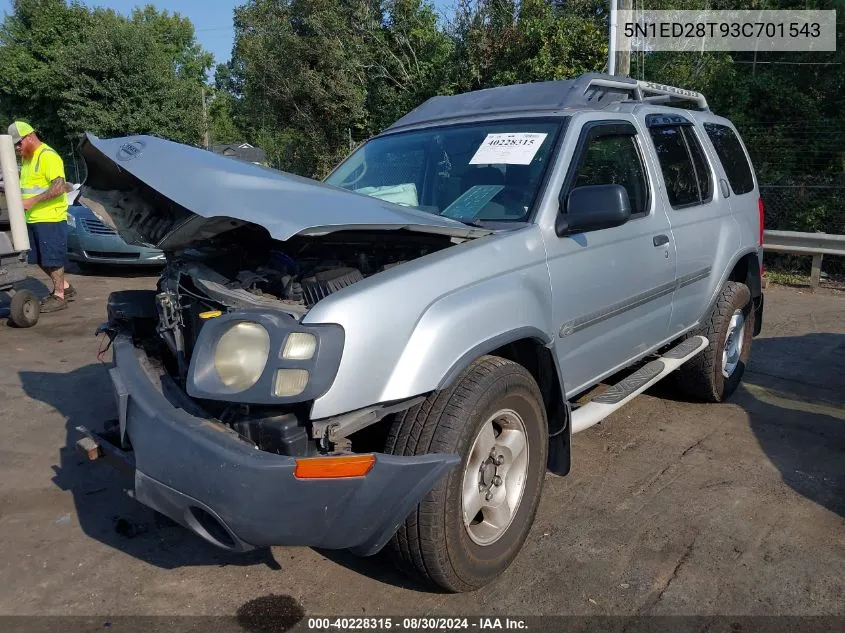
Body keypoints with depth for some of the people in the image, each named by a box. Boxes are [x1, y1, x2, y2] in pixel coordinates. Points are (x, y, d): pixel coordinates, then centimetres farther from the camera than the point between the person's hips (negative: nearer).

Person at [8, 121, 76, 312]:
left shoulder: (48, 156, -12)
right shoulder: (27, 159, 17)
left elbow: (59, 187, -22)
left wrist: (33, 201, -22)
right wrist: (22, 201, 8)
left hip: (50, 218, -9)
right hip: (33, 219, 9)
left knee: (53, 258, -2)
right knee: (41, 259, 14)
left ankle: (59, 296, 8)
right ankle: (64, 287, 27)